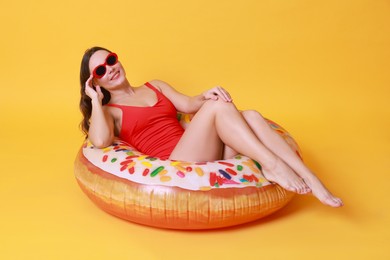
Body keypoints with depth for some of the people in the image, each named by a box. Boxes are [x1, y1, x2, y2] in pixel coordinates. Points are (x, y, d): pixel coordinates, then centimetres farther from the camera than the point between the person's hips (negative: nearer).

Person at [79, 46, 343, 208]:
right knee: (218, 106, -27)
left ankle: (313, 182, -27)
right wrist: (95, 100, -2)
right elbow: (100, 141, -13)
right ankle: (272, 166, -30)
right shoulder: (108, 111, 10)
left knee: (251, 116, -21)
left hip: (206, 153, 6)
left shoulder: (155, 86, 26)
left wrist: (205, 96, -8)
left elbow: (188, 105, 14)